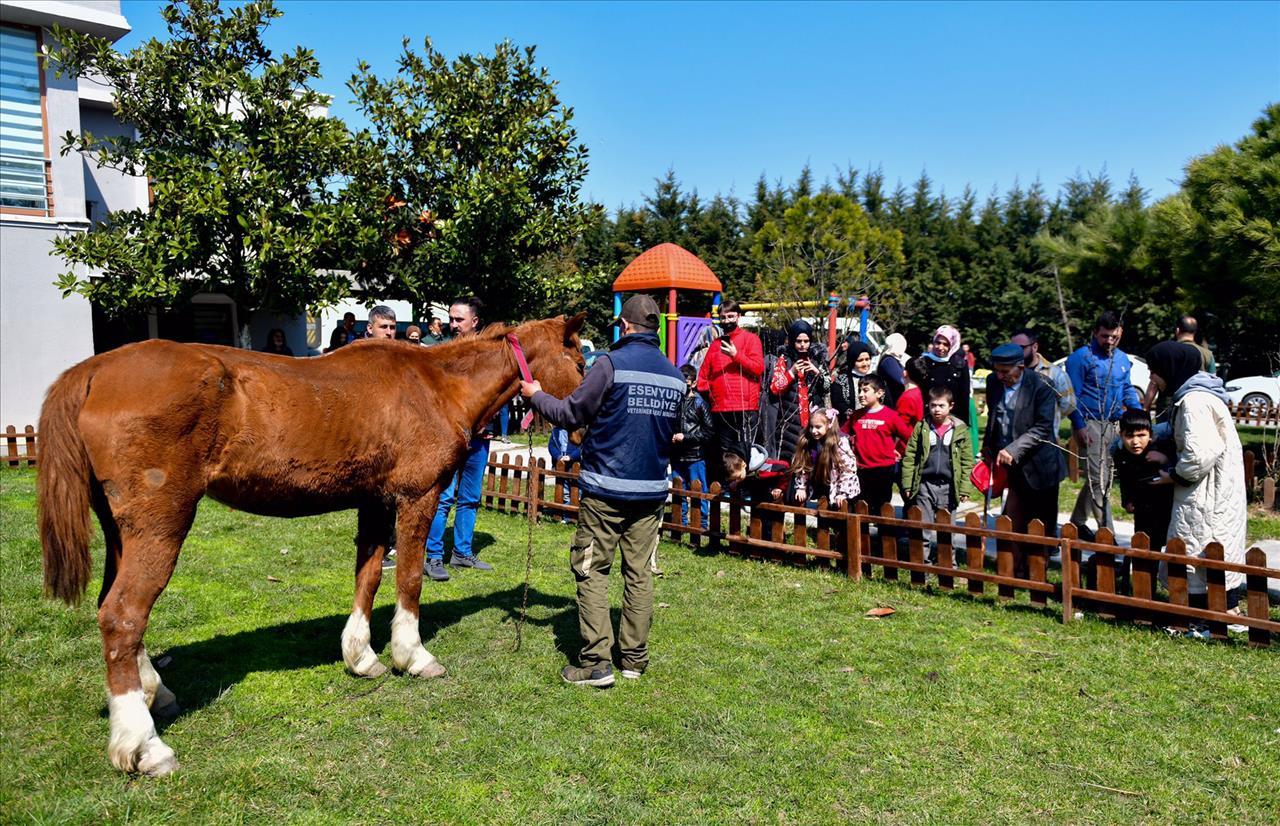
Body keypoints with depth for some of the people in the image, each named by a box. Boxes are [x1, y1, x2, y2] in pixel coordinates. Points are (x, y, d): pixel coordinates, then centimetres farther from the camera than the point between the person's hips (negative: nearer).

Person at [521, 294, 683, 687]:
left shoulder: (611, 363, -11)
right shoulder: (675, 376, 7)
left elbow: (572, 414, -6)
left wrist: (536, 396, 11)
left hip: (605, 488, -5)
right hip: (652, 491, 5)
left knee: (591, 571, 3)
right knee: (640, 573, 12)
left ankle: (596, 663, 3)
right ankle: (635, 658, 20)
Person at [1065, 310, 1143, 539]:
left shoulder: (1122, 359, 14)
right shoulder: (1082, 357, -8)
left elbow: (1128, 390, 20)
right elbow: (1073, 395, -10)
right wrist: (1079, 426, -16)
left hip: (1112, 425, 7)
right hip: (1089, 423, -7)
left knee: (1099, 478, 14)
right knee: (1098, 480, -9)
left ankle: (1077, 522, 27)